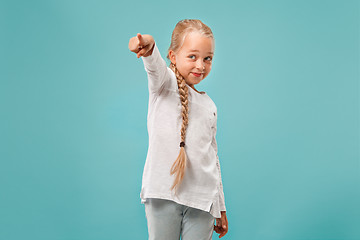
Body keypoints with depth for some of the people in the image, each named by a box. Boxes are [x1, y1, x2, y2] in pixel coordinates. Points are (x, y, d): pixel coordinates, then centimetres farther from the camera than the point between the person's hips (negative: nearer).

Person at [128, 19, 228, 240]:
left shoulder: (210, 106, 16)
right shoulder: (164, 83, 3)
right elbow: (155, 66, -23)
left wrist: (221, 208, 21)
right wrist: (149, 47, -47)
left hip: (201, 198, 4)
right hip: (163, 192, -3)